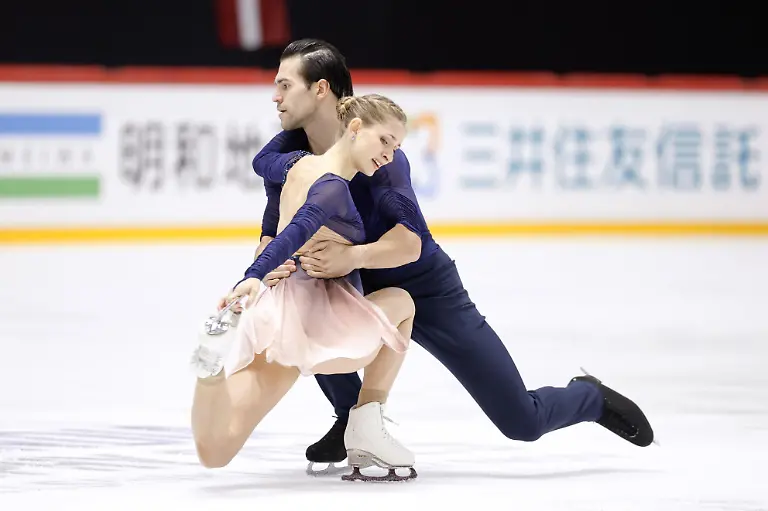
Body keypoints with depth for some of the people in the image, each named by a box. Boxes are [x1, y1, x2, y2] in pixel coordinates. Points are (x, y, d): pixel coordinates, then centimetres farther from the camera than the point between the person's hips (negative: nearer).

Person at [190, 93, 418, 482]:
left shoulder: (303, 167, 17)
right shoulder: (334, 187, -10)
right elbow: (296, 233, -28)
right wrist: (253, 276, -44)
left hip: (270, 313, 8)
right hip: (310, 315, -8)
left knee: (214, 454, 2)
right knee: (401, 304, 24)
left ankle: (214, 360, -27)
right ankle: (366, 427, 12)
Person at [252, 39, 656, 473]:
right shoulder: (287, 154, -10)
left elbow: (409, 243, -36)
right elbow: (272, 236, -12)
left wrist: (355, 256, -56)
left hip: (427, 291, -5)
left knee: (523, 422, -6)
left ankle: (591, 397, 31)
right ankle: (354, 420, -4)